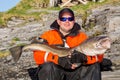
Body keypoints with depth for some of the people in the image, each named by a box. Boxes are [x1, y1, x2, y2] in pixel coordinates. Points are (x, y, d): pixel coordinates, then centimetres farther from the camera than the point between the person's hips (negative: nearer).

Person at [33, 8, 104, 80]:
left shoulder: (82, 37, 3)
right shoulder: (48, 36, -1)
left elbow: (98, 55, -8)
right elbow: (38, 54, -17)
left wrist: (83, 57, -29)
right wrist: (58, 59, -33)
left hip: (74, 73, 2)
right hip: (53, 73, -2)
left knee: (94, 65, -17)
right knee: (48, 66, -32)